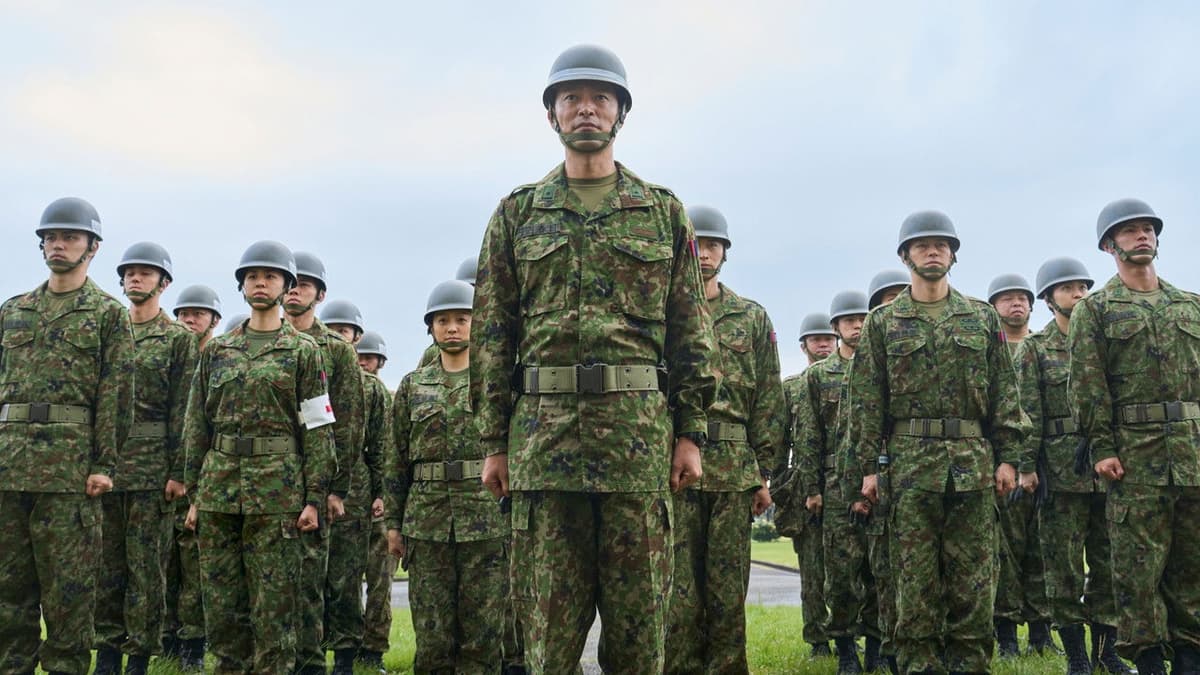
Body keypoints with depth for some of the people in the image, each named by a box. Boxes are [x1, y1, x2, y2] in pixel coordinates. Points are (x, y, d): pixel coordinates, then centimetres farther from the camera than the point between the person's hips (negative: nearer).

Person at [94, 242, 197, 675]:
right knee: (106, 562, 7)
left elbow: (183, 410, -3)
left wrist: (178, 471, -9)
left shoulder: (179, 338, 2)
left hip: (151, 464, -4)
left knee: (145, 564, 0)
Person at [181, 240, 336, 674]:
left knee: (273, 604, -1)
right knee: (220, 601, 7)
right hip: (218, 489, 4)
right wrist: (194, 494, 9)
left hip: (276, 490, -4)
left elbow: (319, 430, -1)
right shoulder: (216, 351, 14)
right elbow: (196, 427, 14)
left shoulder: (303, 350, 4)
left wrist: (314, 498, -7)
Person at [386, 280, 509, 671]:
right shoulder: (413, 386, 12)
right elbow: (397, 459, 12)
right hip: (426, 520, 2)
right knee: (432, 636, 5)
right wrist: (393, 523, 7)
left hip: (488, 519, -2)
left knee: (483, 634, 2)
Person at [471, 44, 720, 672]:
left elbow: (689, 330, 9)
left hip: (639, 428, 0)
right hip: (544, 427, 0)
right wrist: (494, 441, 4)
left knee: (638, 616, 6)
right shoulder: (518, 213, 12)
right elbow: (492, 333, 9)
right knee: (549, 619, 4)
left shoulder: (663, 211, 12)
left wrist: (691, 432, 2)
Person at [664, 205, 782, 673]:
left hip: (734, 470, 1)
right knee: (679, 587, 0)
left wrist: (764, 472, 3)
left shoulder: (752, 317, 12)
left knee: (729, 587, 5)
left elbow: (769, 401, 9)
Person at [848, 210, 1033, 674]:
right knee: (915, 578, 0)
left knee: (973, 579, 3)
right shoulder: (882, 322, 8)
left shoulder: (982, 317, 12)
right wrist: (869, 465, -2)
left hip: (973, 461, 1)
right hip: (910, 461, -1)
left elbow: (1005, 392, 9)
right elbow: (866, 400, 4)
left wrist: (1008, 457, 1)